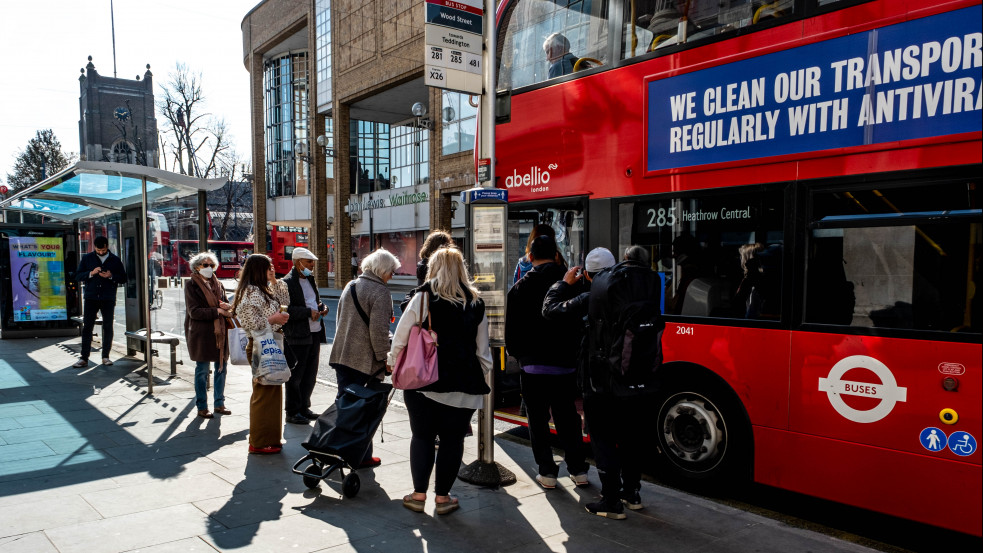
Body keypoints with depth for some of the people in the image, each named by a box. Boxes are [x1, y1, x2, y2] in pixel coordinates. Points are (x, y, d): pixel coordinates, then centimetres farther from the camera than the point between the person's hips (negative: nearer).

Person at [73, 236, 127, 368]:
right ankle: (84, 358, 3)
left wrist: (111, 276, -12)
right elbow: (78, 276, 5)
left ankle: (105, 357, 13)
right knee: (87, 327, -1)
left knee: (108, 327, 3)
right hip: (91, 298, 0)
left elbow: (123, 278, 6)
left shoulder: (115, 260, 7)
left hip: (108, 299, 0)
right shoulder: (87, 258, 8)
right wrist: (91, 273, -13)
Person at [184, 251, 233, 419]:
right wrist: (217, 311, -18)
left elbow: (225, 306, 15)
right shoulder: (191, 286, -4)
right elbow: (194, 311, -13)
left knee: (222, 367, 8)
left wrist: (226, 307, -9)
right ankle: (202, 407, 12)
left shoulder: (218, 285, 14)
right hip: (202, 333, -5)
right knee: (202, 371, 1)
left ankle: (219, 404, 20)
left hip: (220, 332, 6)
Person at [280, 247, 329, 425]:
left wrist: (322, 307, 5)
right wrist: (308, 312, -21)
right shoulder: (286, 282, -11)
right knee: (295, 375, 1)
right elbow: (286, 309, -19)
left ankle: (304, 407, 27)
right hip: (297, 336, -8)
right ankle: (292, 412, 12)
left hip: (314, 334, 8)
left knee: (310, 374, 15)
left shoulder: (310, 280, 15)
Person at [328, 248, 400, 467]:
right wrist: (384, 358, -12)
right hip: (365, 359, -7)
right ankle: (362, 455, 10)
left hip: (341, 355, 8)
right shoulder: (380, 292, -14)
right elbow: (379, 330, -20)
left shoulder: (350, 286, 12)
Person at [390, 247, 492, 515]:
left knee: (422, 436, 11)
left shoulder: (422, 298, -5)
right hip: (464, 386, 2)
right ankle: (442, 496, 18)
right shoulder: (476, 304, 5)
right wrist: (482, 375, 21)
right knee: (452, 439, 10)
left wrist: (394, 364, 13)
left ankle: (419, 494, 17)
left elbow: (400, 339, -2)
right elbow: (483, 350, 9)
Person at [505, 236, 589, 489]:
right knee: (568, 418, 14)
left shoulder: (520, 288, -4)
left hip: (533, 366, -2)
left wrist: (518, 354, 15)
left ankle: (547, 472, 11)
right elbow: (582, 324, 1)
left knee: (538, 420, 8)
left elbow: (511, 330, -1)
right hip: (566, 365, 2)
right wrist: (575, 354, 13)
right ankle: (578, 470, 18)